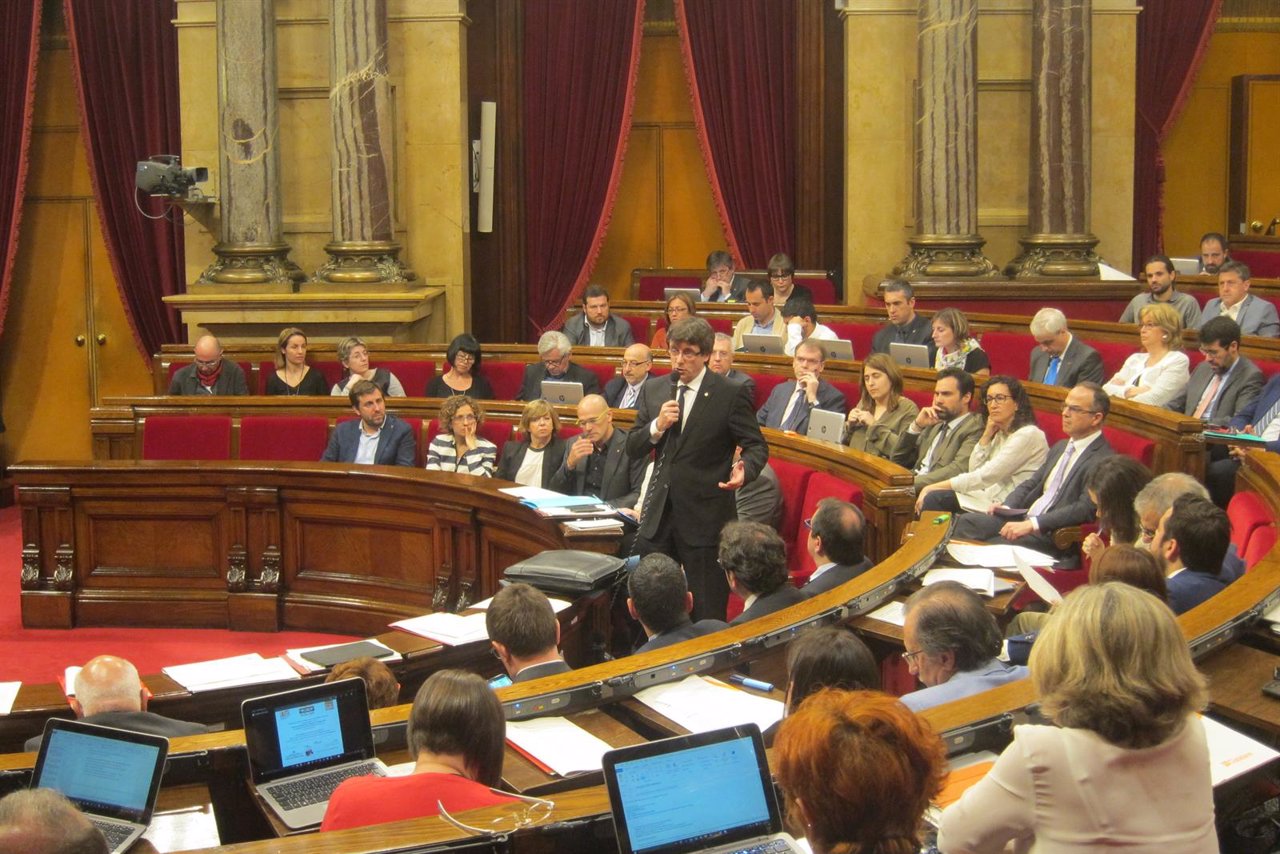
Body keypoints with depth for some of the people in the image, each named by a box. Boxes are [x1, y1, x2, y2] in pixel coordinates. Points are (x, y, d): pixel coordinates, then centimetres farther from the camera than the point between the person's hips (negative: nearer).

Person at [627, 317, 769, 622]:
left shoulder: (731, 394, -7)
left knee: (707, 616, 2)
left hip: (705, 519, -5)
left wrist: (744, 471, -26)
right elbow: (632, 449, 8)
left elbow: (756, 447, -5)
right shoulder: (653, 391, 7)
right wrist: (657, 426, -12)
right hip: (658, 516, 5)